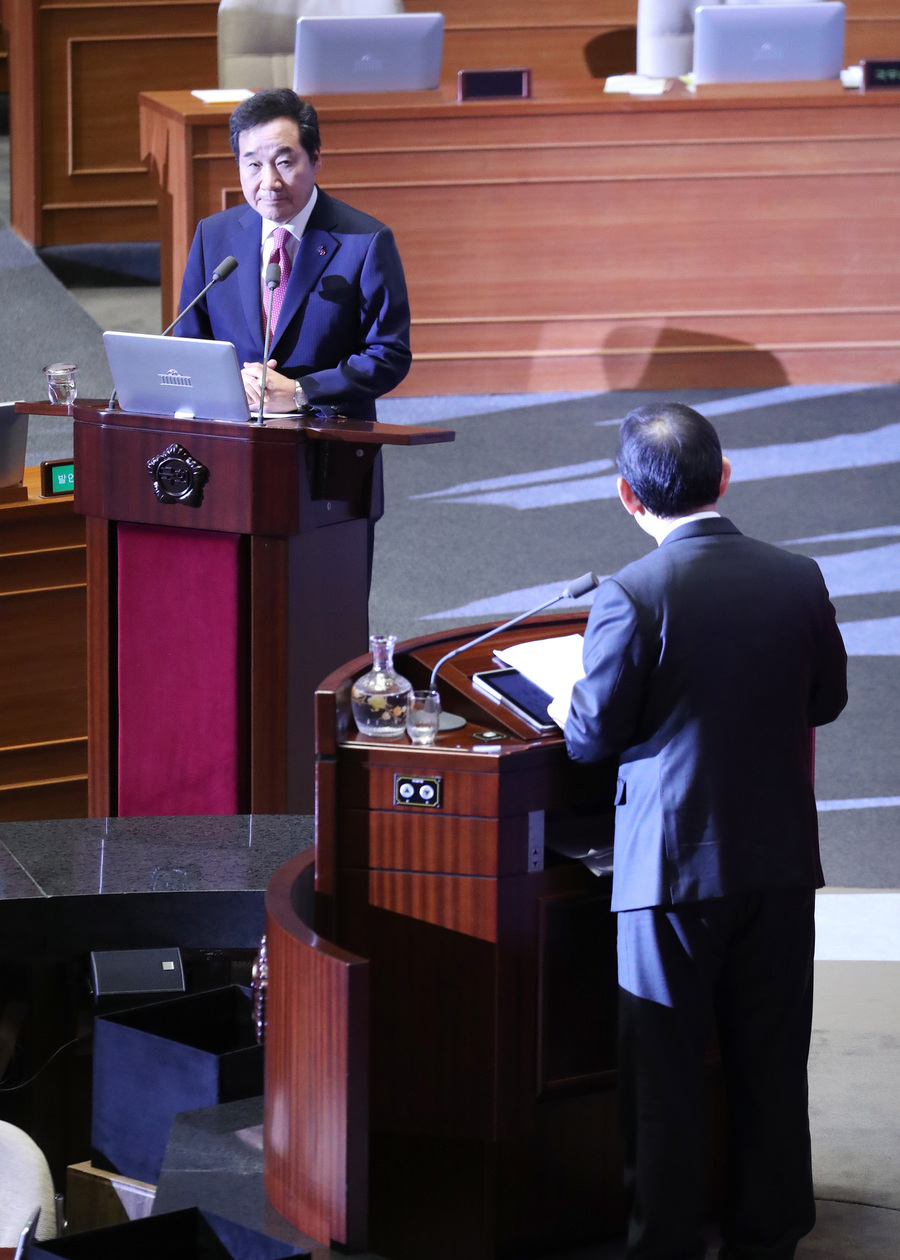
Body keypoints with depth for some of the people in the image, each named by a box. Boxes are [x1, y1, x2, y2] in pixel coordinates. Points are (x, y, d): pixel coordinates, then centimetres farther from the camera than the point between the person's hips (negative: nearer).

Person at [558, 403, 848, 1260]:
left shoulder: (631, 596, -17)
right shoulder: (798, 579, -4)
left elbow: (591, 738, -10)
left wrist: (571, 712, 12)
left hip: (672, 863, -4)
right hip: (780, 859, 4)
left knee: (666, 1071, 7)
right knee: (770, 1063, 14)